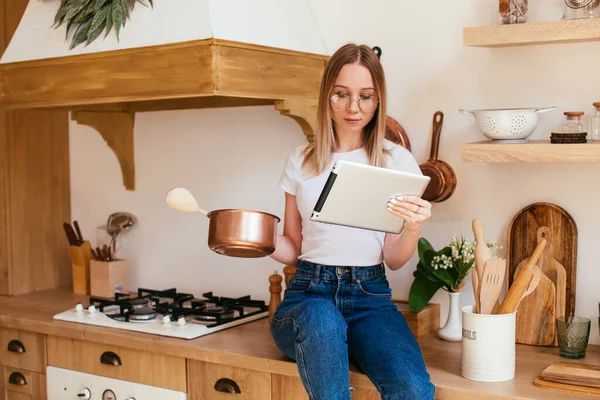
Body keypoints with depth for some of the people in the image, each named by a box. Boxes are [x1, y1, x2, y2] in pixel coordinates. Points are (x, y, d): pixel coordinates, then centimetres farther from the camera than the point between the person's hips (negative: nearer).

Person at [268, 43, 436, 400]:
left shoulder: (397, 160, 6)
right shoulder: (302, 161, 10)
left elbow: (395, 260, 4)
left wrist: (413, 228, -17)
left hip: (370, 295, -1)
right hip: (309, 292, 1)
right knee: (320, 318, -38)